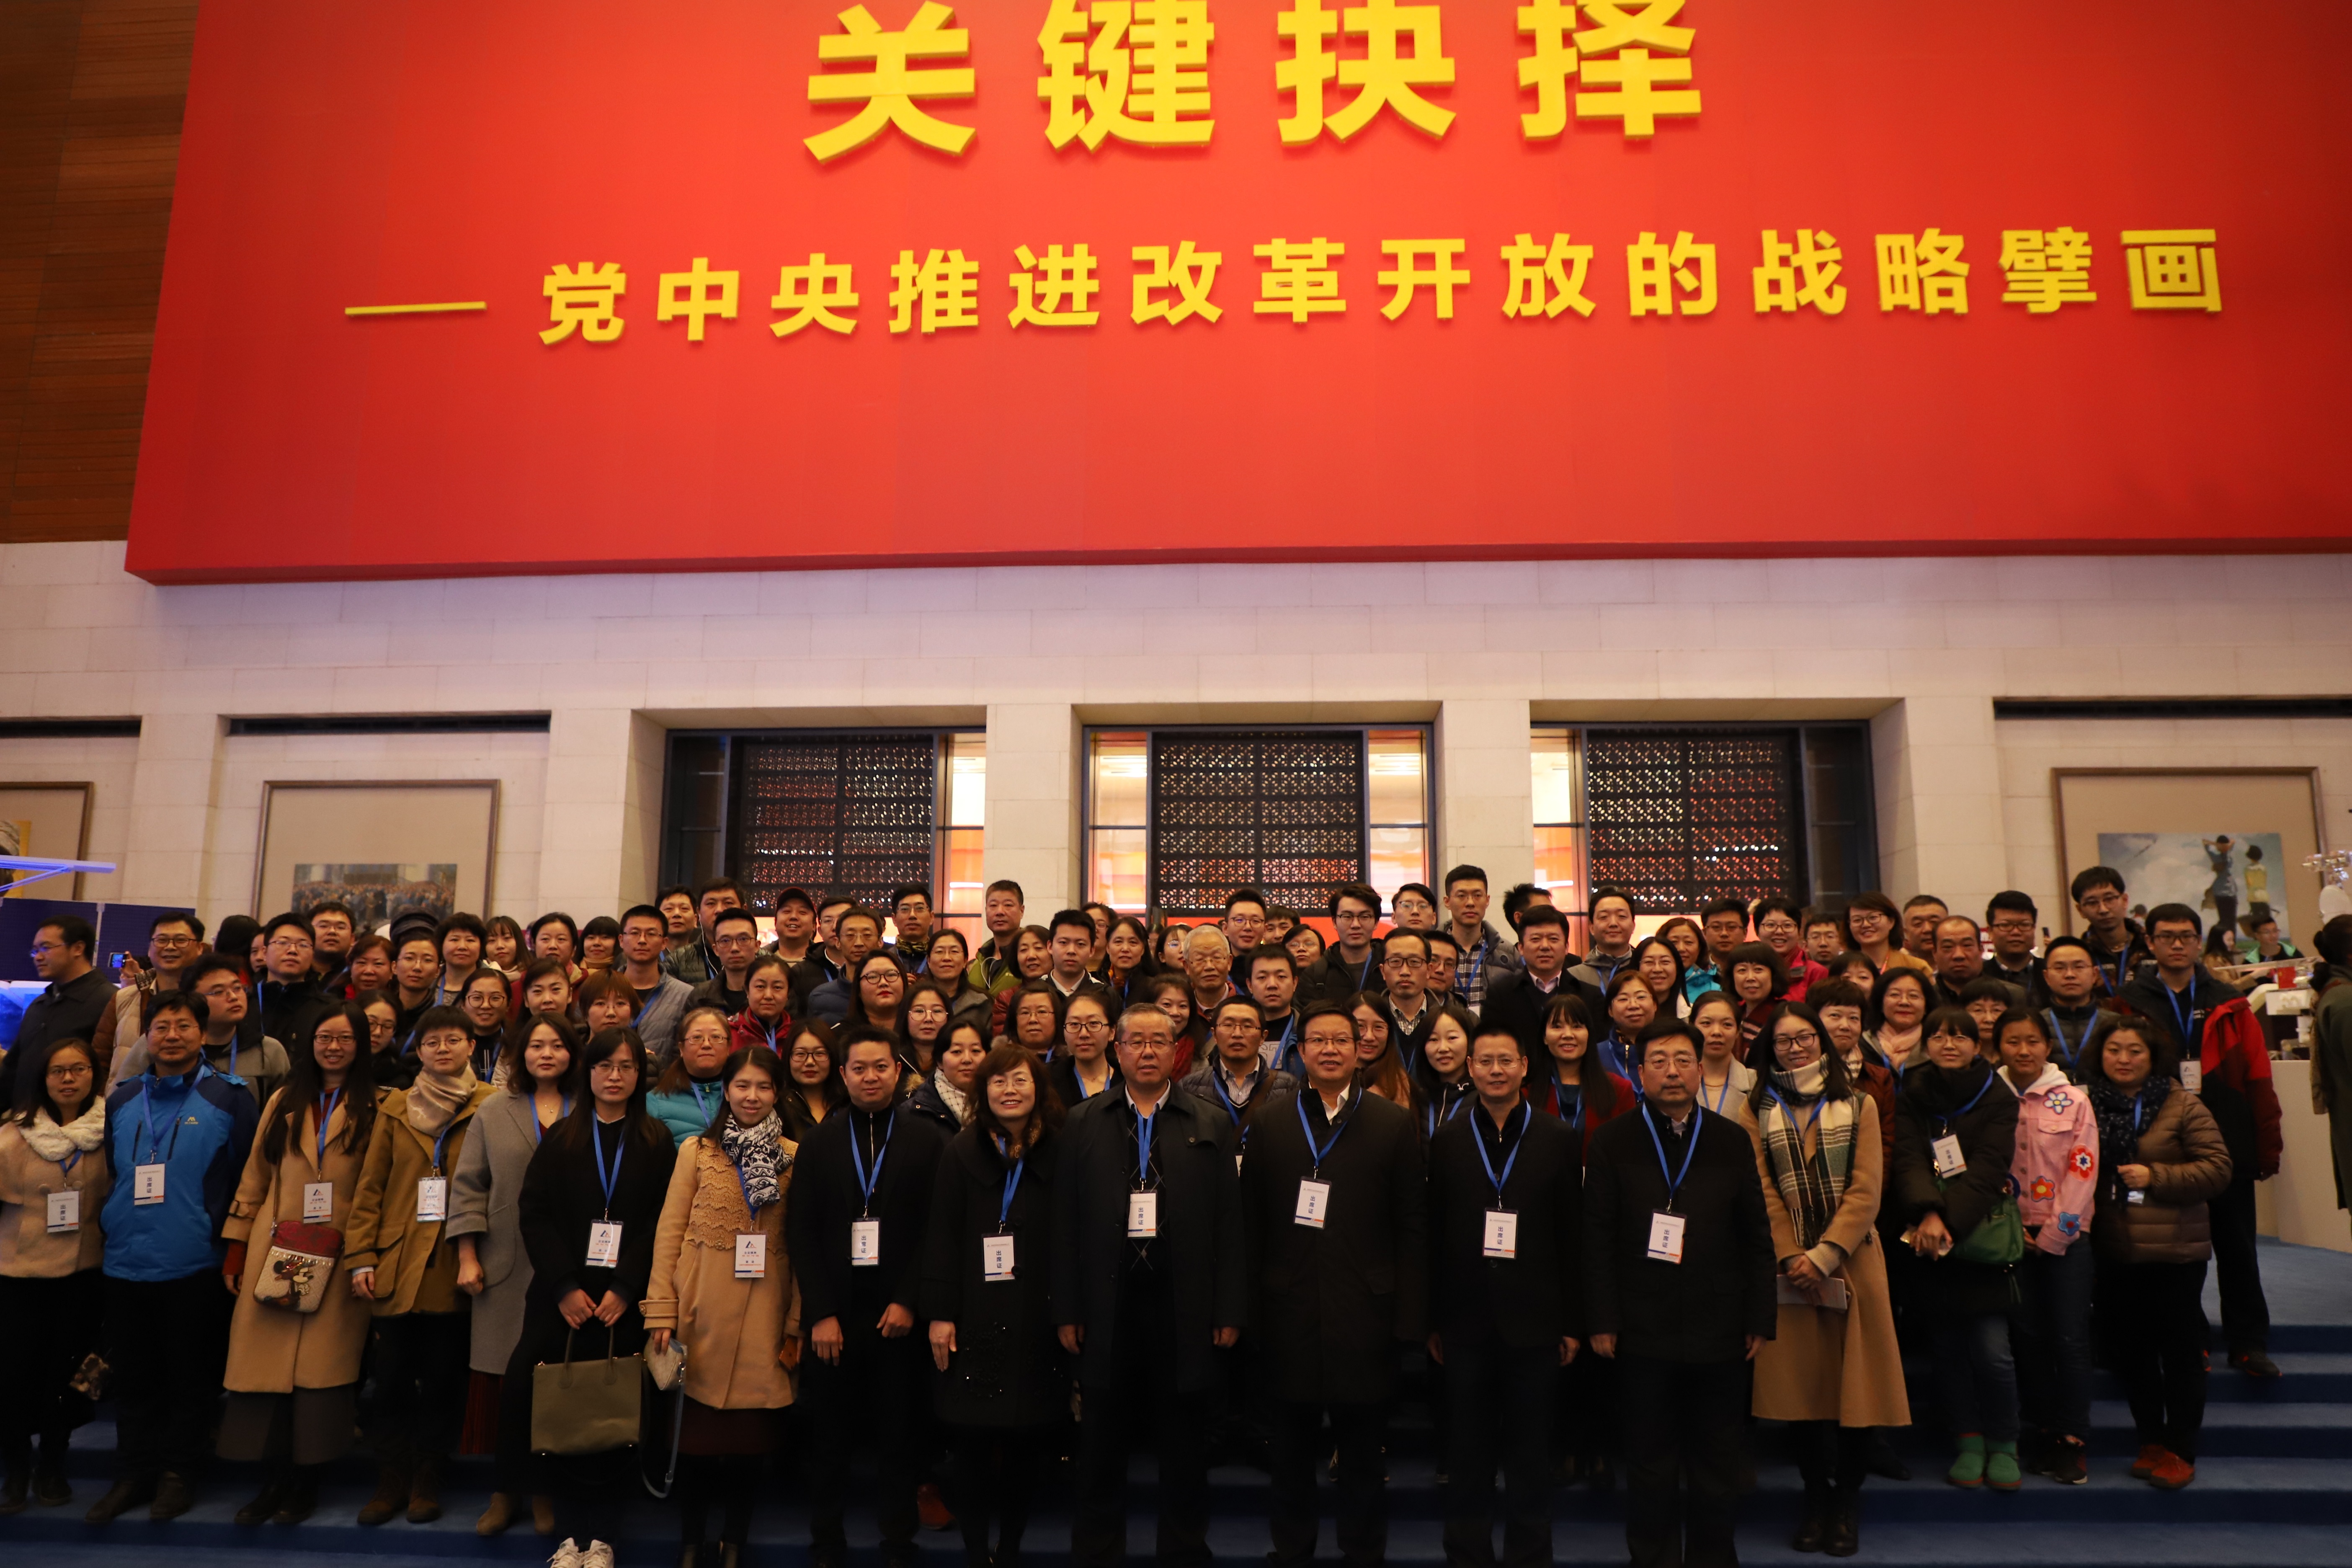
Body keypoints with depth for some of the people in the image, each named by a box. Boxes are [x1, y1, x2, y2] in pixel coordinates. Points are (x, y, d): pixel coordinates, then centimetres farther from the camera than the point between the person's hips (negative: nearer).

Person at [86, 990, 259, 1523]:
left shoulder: (229, 1099, -4)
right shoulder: (121, 1101, 10)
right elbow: (105, 1174, 18)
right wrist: (106, 1222, 10)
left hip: (194, 1266, -4)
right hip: (126, 1264, 4)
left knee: (190, 1376, 5)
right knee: (130, 1377, 12)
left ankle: (178, 1474, 18)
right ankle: (133, 1474, 24)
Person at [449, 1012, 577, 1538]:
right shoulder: (495, 1111, 7)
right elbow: (468, 1187, 6)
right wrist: (467, 1258, -1)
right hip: (508, 1268, 1)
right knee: (511, 1381, 3)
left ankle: (545, 1488, 18)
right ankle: (506, 1489, 19)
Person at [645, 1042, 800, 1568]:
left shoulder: (795, 1157, 4)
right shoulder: (696, 1150, 4)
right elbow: (669, 1232, 1)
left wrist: (797, 1324, -2)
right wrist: (661, 1312, -6)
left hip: (765, 1317, 0)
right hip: (703, 1313, 0)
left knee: (750, 1436, 6)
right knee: (695, 1433, 6)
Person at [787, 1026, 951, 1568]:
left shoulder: (927, 1138, 1)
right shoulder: (820, 1140, 7)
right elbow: (801, 1232, 2)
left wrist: (908, 1302, -10)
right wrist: (821, 1313, -7)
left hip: (899, 1315, -1)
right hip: (834, 1316, 1)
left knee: (900, 1437, 7)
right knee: (829, 1437, 8)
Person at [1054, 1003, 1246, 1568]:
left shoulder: (1210, 1125, 3)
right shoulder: (1083, 1124, 4)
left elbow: (1229, 1224, 0)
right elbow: (1067, 1224, 2)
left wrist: (1229, 1311, -4)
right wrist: (1067, 1311, -2)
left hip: (1184, 1309, 0)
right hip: (1107, 1308, 1)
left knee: (1185, 1453, 11)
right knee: (1101, 1453, 11)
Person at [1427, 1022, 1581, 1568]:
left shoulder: (1559, 1140, -1)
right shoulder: (1447, 1141, 2)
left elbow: (1572, 1237, -1)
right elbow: (1434, 1237, 1)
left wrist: (1571, 1324, -2)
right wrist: (1432, 1322, 0)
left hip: (1533, 1321, -1)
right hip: (1466, 1322, 1)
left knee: (1531, 1455, 10)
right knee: (1467, 1453, 11)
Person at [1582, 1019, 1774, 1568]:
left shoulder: (1732, 1142, 7)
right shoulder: (1611, 1143, 1)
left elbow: (1756, 1238, 7)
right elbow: (1597, 1238, -3)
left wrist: (1759, 1318, 2)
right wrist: (1601, 1321, -7)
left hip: (1718, 1331, 2)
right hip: (1642, 1332, -2)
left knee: (1717, 1465, 10)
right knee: (1650, 1466, 8)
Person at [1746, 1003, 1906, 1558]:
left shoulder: (1859, 1105, 6)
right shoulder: (1757, 1110, 7)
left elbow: (1866, 1191, -3)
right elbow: (1762, 1192, 0)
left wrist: (1824, 1256, -12)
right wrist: (1792, 1258, -11)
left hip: (1851, 1261, 0)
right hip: (1788, 1265, 0)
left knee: (1852, 1382, 1)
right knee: (1801, 1382, 3)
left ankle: (1847, 1502, 15)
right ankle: (1816, 1501, 16)